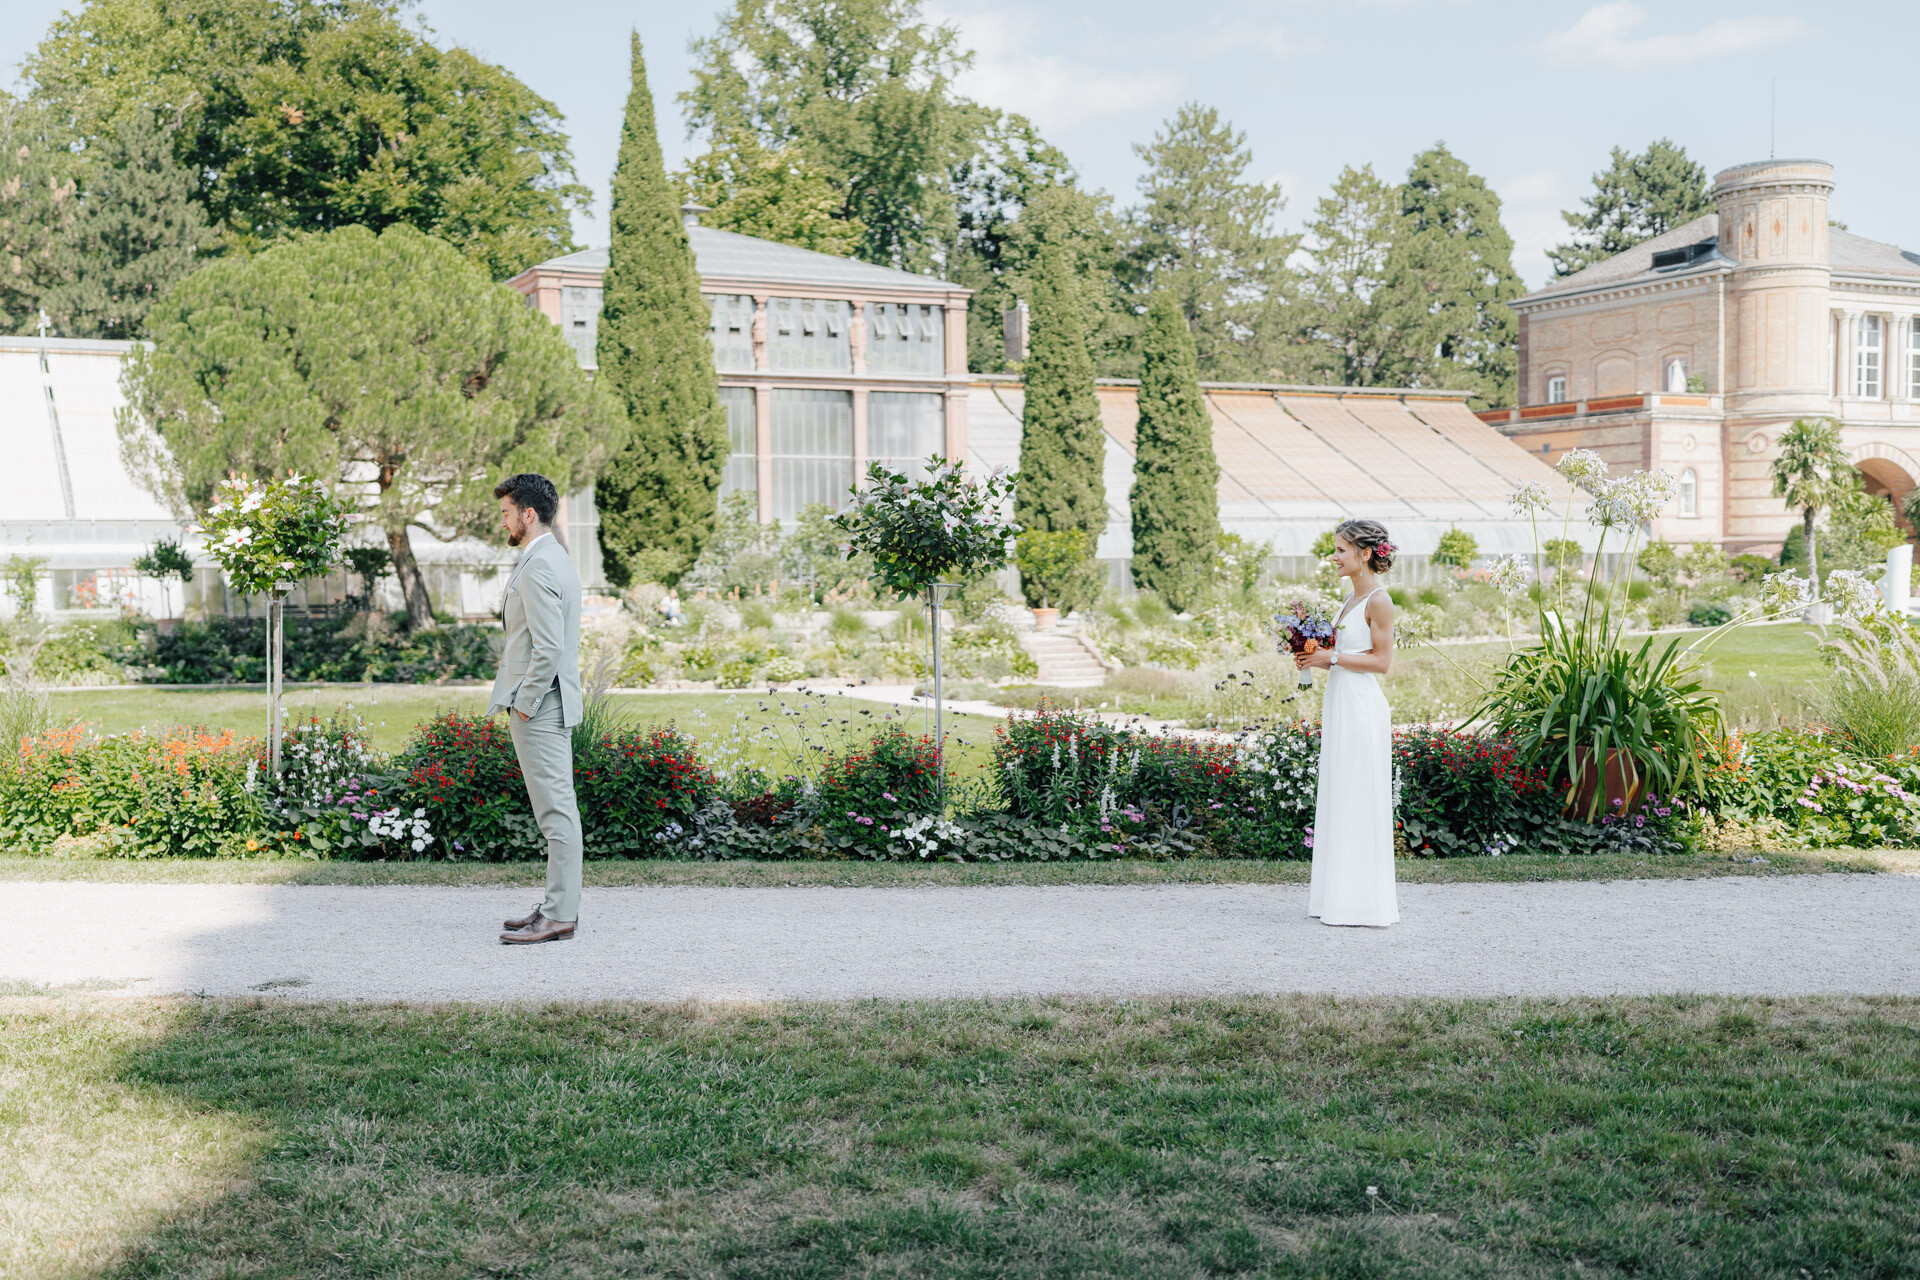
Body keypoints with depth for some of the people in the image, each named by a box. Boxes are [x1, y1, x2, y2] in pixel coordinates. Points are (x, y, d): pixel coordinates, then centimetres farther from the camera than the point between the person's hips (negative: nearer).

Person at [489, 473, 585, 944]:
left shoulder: (538, 569, -17)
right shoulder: (555, 559, 17)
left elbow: (548, 648, -23)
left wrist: (525, 703, -15)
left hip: (539, 708, -11)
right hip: (547, 704, 11)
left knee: (556, 810, -8)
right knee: (556, 808, 13)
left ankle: (559, 917, -5)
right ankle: (560, 904, 20)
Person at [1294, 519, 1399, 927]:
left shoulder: (1378, 601, -12)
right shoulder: (1352, 598, 15)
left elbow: (1381, 661, -15)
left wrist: (1332, 657, -14)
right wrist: (1315, 660, 5)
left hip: (1362, 709, -9)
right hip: (1339, 706, 9)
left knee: (1359, 799, -4)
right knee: (1338, 799, 11)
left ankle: (1364, 899, 3)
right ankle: (1339, 894, 17)